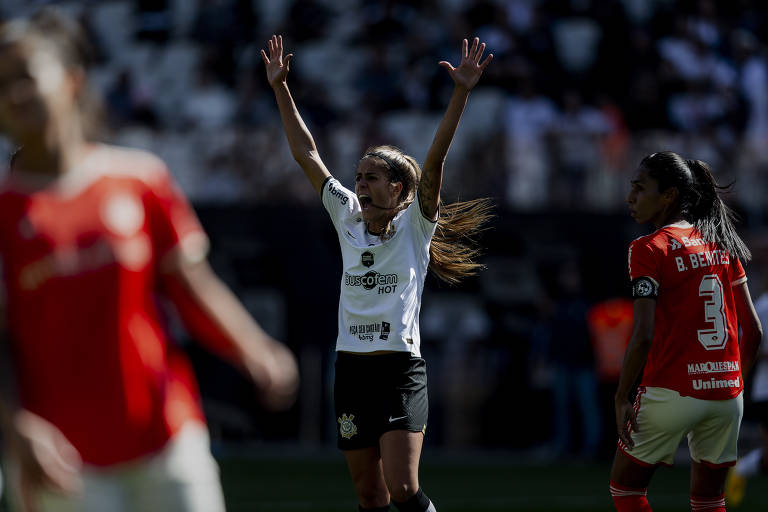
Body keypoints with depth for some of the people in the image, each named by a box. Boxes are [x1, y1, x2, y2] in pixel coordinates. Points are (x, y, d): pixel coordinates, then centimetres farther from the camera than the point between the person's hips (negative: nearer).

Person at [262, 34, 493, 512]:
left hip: (401, 369, -5)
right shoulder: (349, 219, 10)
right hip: (350, 366, 5)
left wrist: (461, 92, -23)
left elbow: (436, 158, -13)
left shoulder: (416, 225, -1)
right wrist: (280, 87, 8)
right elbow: (307, 154, 10)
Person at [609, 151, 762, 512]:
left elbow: (643, 336, -17)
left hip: (672, 392, -6)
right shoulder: (721, 244, 10)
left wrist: (621, 398, -10)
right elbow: (753, 330, 10)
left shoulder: (649, 249, -8)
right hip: (726, 394, 6)